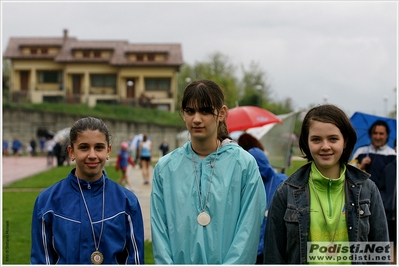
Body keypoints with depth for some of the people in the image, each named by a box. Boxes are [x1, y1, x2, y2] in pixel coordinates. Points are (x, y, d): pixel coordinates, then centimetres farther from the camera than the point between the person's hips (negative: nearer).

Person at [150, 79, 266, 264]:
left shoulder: (245, 164, -5)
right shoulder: (165, 167, 3)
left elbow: (248, 231, -9)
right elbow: (159, 229, 0)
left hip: (227, 261, -2)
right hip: (180, 260, 2)